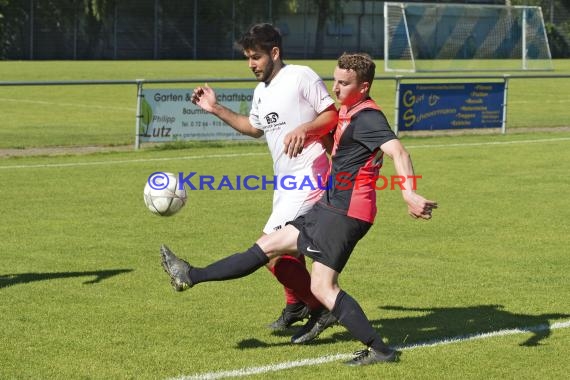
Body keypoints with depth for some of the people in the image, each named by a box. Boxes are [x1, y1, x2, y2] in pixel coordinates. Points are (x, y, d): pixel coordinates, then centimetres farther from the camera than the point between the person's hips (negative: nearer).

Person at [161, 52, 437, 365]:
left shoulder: (366, 117, -17)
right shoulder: (348, 112, 13)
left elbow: (397, 151, -31)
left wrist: (409, 194, -43)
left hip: (345, 213, -10)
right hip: (330, 207, 10)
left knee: (322, 287, -13)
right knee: (268, 245, 13)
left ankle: (379, 350, -11)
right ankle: (192, 276, 20)